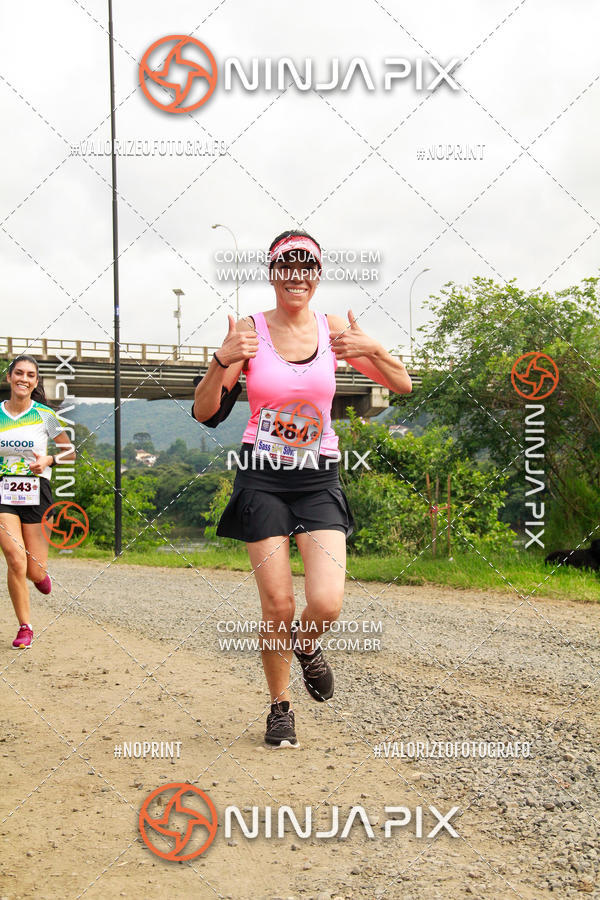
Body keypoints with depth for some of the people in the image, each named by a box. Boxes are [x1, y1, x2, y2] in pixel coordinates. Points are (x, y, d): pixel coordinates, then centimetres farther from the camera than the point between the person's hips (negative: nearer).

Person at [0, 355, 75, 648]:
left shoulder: (45, 415, -1)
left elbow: (70, 451, 6)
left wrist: (49, 460, -12)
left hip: (36, 495, 0)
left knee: (34, 572, -1)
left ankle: (40, 574, 40)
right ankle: (24, 627, 3)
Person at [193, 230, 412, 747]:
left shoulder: (333, 330, 2)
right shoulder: (249, 331, -3)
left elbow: (402, 386, 4)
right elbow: (204, 412, -4)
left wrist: (373, 350, -15)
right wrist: (223, 362, -22)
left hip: (319, 478, 1)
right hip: (262, 477, -1)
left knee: (327, 603, -13)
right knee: (278, 604, -3)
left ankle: (307, 645, 24)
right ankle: (281, 707, 20)